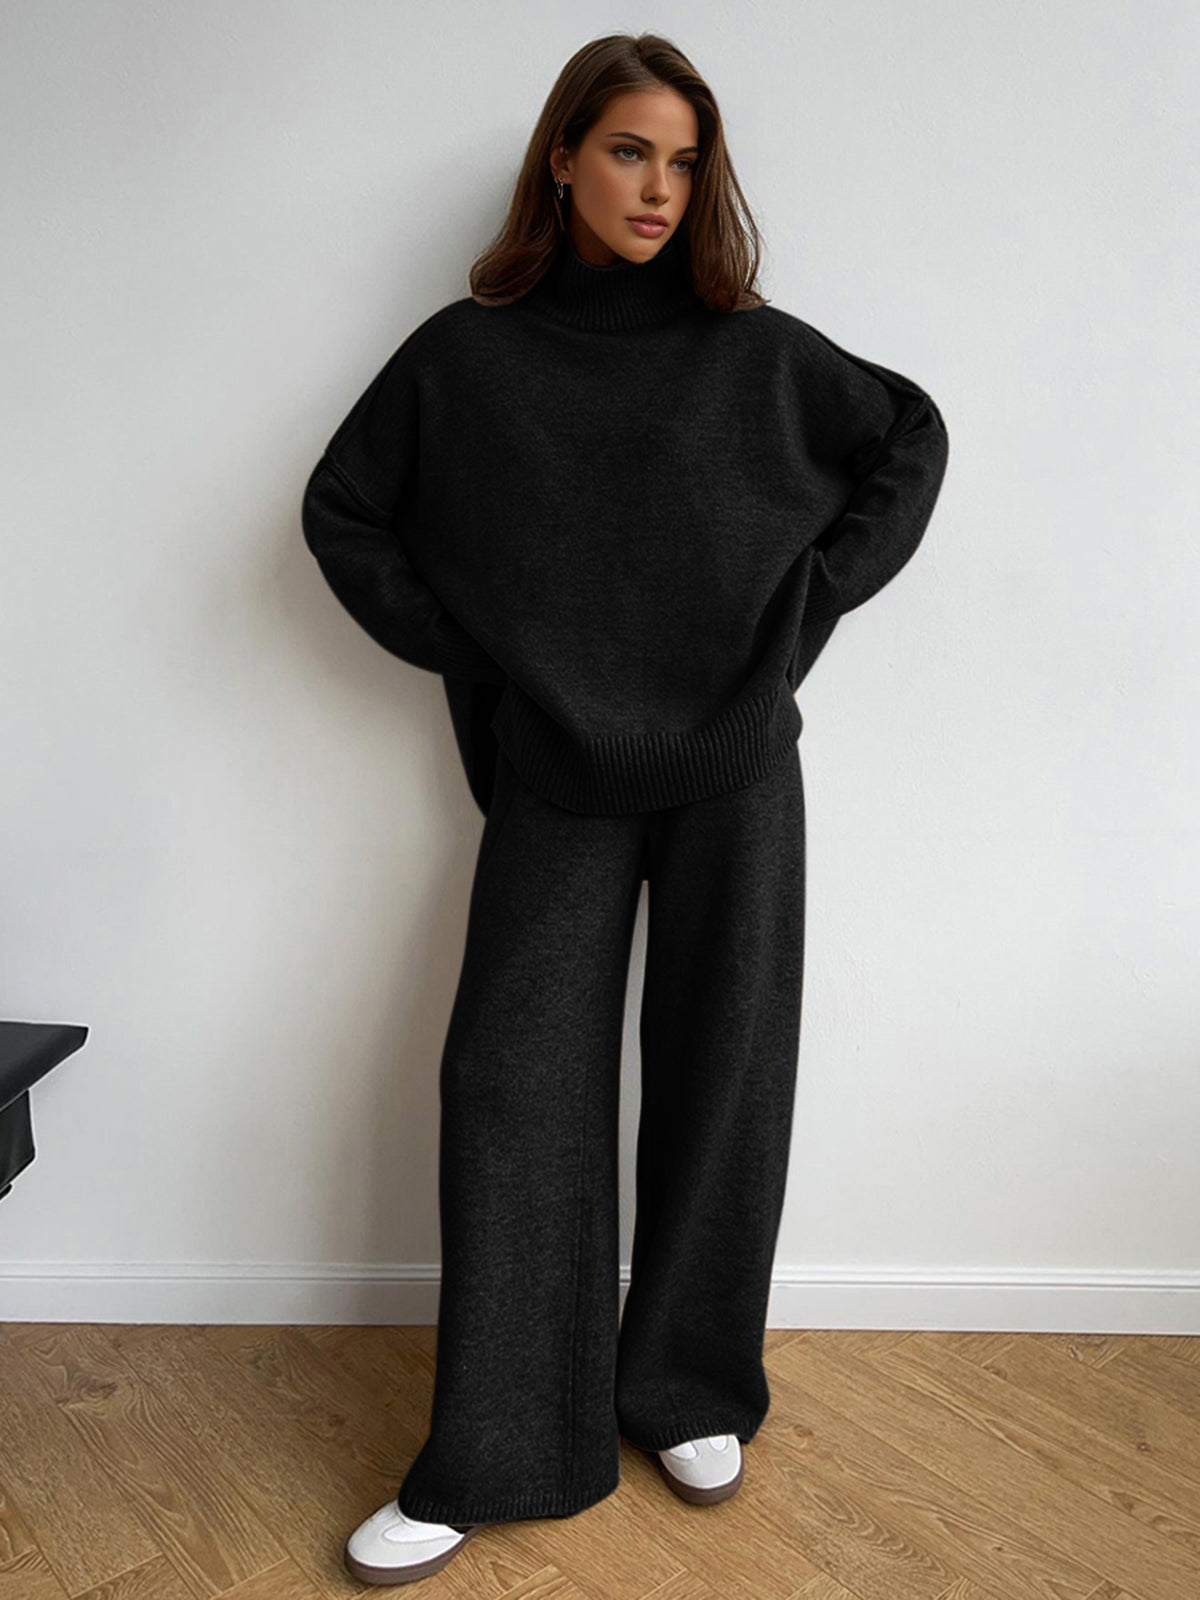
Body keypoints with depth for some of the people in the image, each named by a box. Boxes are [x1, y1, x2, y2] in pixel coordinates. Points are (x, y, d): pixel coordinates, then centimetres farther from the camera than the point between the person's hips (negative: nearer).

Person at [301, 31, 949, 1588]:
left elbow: (913, 436, 15)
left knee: (721, 1075, 5)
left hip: (735, 768, 1)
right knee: (516, 1082, -5)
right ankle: (489, 1462, 8)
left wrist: (811, 599, 4)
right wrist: (460, 648, 1)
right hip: (555, 777, 0)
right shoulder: (464, 356, 3)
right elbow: (342, 507, 11)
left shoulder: (753, 348, 4)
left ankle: (690, 1395, 25)